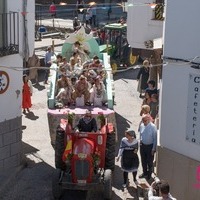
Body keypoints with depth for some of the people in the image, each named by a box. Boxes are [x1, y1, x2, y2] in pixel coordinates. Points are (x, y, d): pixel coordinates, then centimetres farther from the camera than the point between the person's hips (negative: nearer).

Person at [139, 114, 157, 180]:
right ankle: (145, 173, 36)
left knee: (150, 161, 9)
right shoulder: (141, 125, -4)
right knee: (143, 161, 17)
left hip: (150, 146, -5)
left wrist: (153, 149, -14)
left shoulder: (153, 127, -19)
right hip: (142, 145, 5)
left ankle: (149, 174, 28)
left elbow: (155, 138, -14)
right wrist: (140, 141, 10)